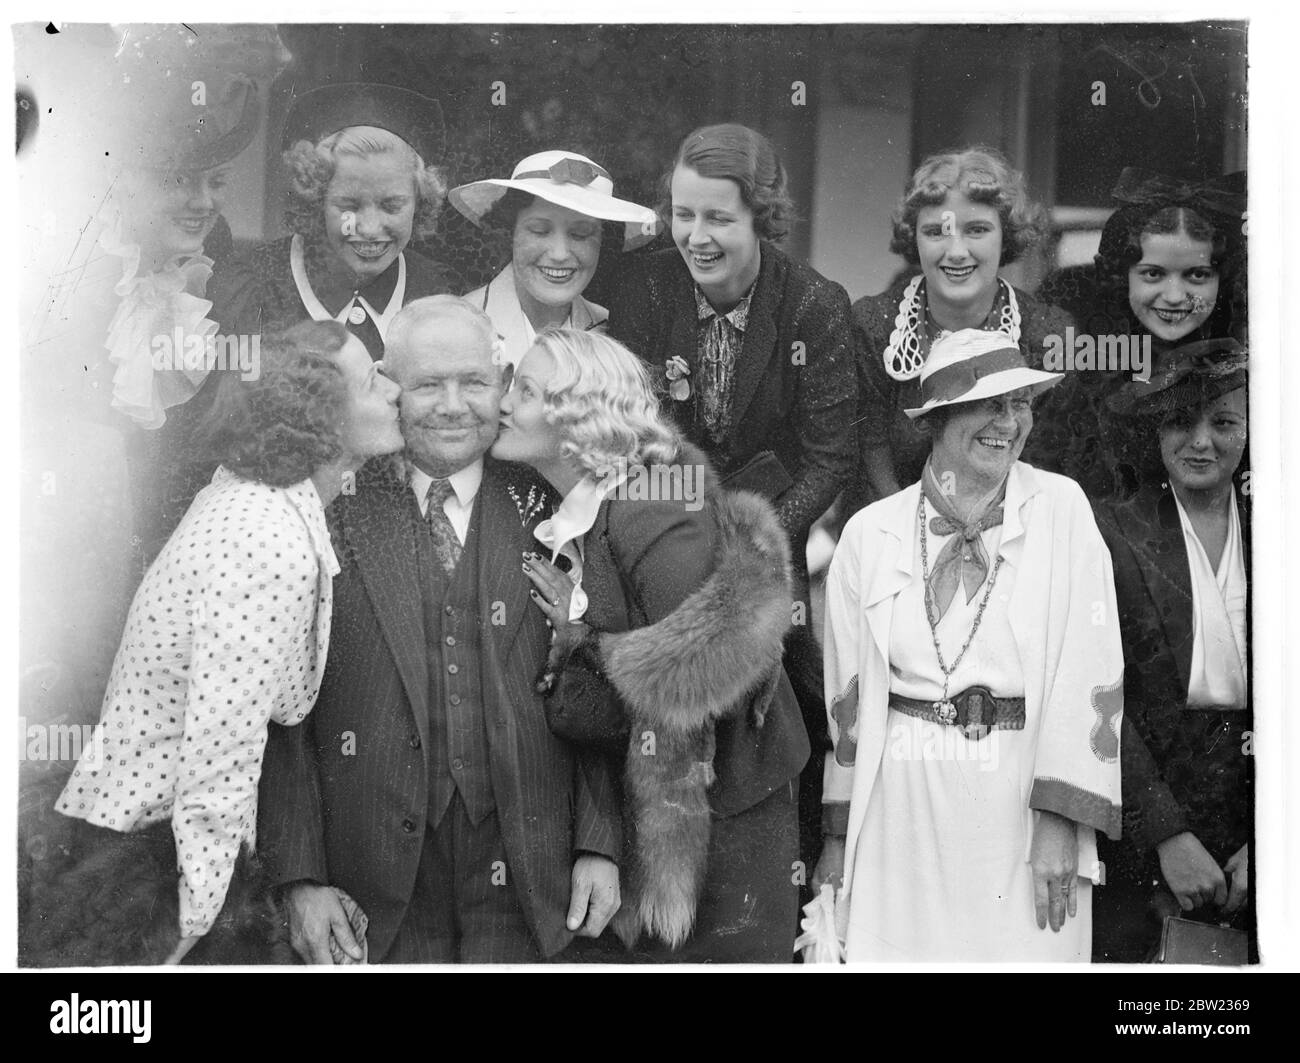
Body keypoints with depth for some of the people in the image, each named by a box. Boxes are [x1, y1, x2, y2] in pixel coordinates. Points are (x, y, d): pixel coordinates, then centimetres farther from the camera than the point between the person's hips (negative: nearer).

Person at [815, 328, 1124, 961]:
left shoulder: (1061, 509, -1)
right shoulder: (870, 533, 4)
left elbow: (1089, 671, -7)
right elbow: (846, 689, 9)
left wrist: (1060, 821, -14)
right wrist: (839, 833, 11)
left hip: (1024, 795, -1)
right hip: (903, 805, 1)